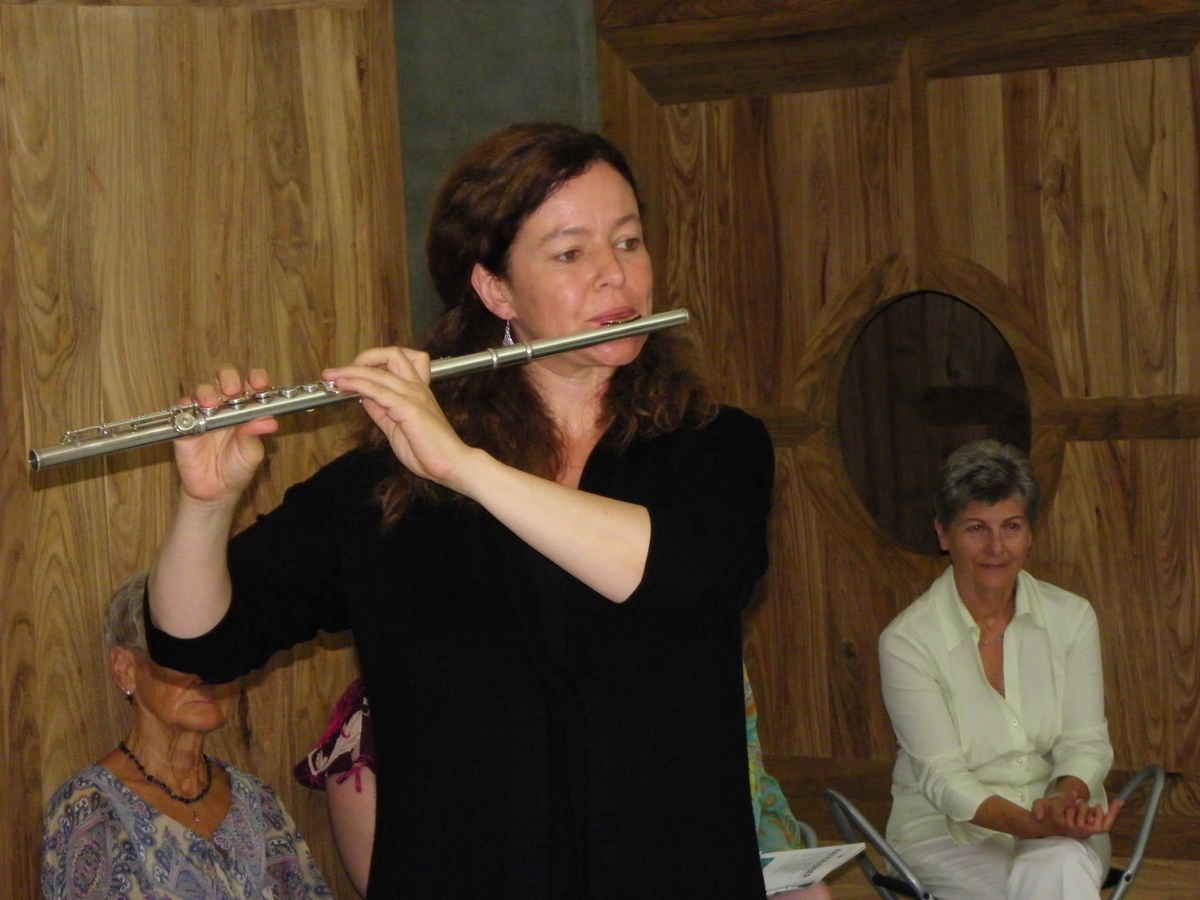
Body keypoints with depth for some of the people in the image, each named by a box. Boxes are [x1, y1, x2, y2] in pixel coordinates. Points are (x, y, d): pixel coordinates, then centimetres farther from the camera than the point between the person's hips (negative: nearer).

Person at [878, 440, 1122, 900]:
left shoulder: (1071, 617, 2)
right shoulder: (905, 640, -9)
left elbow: (1086, 741, 1)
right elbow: (941, 777, -13)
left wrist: (1067, 798, -23)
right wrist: (1030, 822, -30)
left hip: (1058, 818, 3)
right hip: (947, 828, -3)